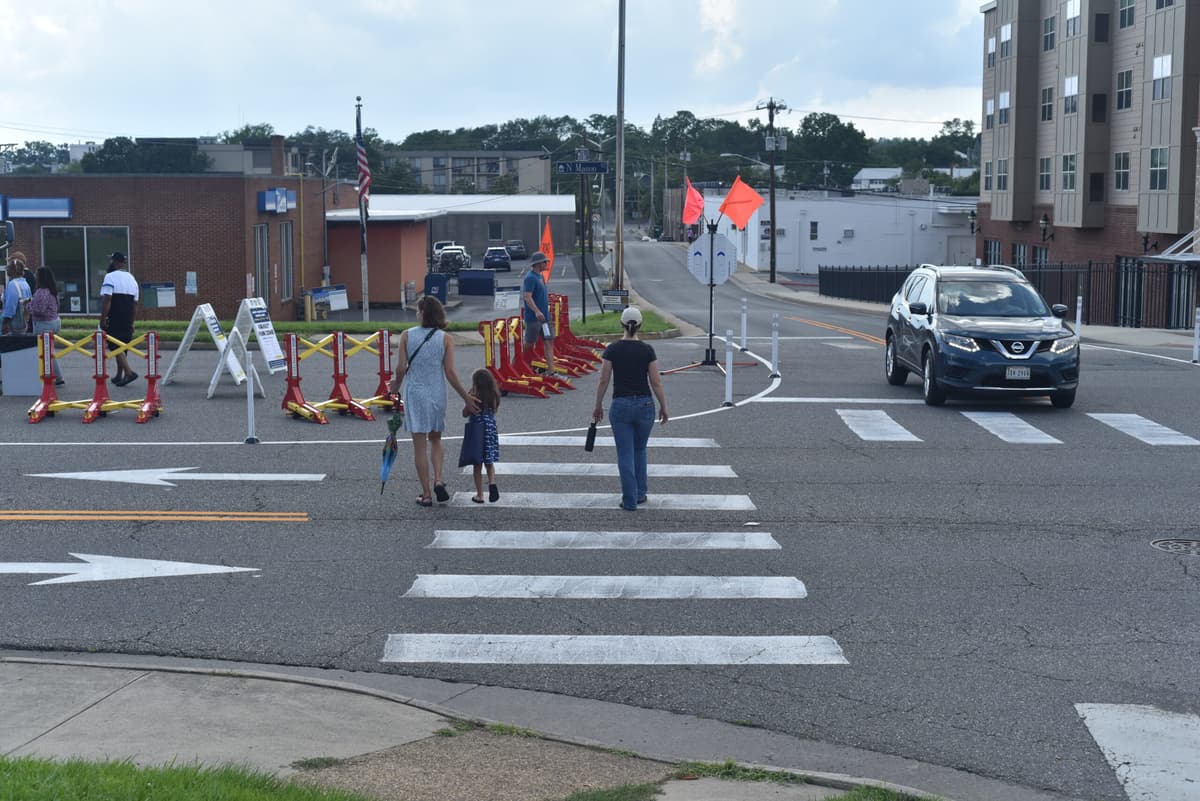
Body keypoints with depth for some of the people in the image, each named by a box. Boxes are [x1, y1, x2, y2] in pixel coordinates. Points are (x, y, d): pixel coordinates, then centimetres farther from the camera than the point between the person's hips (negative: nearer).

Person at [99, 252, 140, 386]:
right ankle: (119, 375, 20)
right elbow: (135, 304, 17)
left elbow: (106, 300, -18)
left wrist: (102, 319, -16)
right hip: (127, 321, 7)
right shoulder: (132, 279, 14)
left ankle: (129, 372, -19)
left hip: (114, 320, -7)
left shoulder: (110, 277, -9)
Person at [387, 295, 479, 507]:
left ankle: (426, 494, 7)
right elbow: (450, 373, -7)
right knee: (435, 440, 20)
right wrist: (467, 398, 0)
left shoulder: (407, 336, -6)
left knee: (420, 445, 5)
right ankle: (438, 480, -1)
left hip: (414, 394, -1)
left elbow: (401, 368, -6)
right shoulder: (445, 339, -5)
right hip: (437, 394, 1)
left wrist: (396, 384, 15)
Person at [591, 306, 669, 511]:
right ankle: (640, 494, 26)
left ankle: (630, 501, 0)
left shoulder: (612, 349, -6)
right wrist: (664, 407, 7)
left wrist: (598, 406, 8)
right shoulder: (647, 350, -5)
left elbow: (604, 381, -4)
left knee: (625, 455, 4)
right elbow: (656, 383, -4)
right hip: (644, 405, 1)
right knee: (639, 450, 22)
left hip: (620, 406, -1)